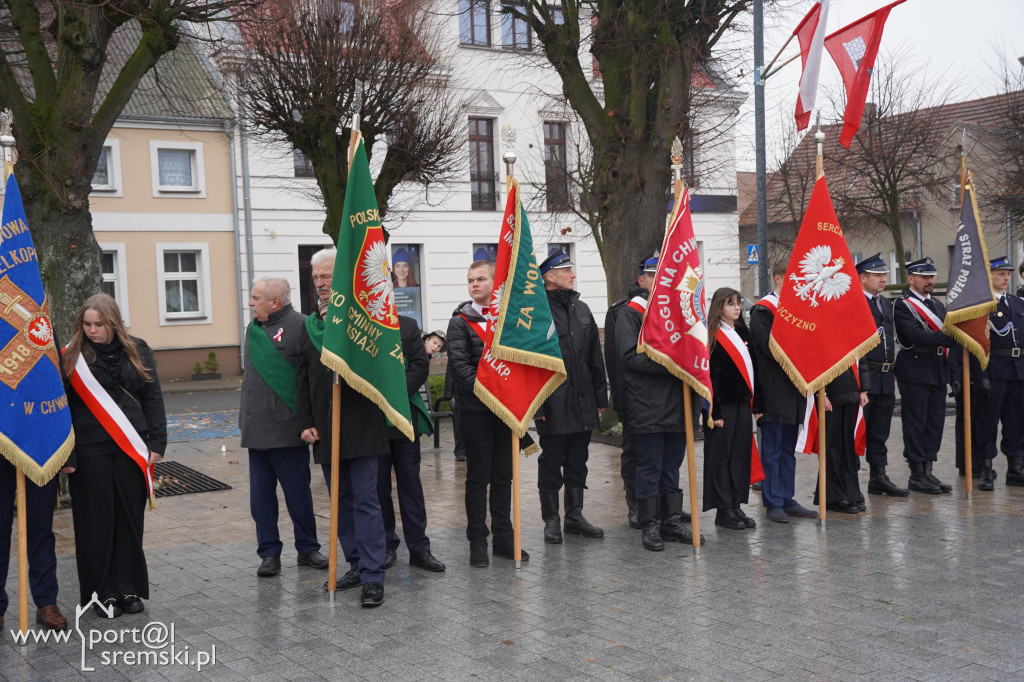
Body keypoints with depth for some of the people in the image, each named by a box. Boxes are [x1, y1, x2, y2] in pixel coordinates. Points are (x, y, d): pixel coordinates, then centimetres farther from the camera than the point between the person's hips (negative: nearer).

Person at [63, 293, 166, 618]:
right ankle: (101, 592, 14)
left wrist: (157, 442, 1)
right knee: (96, 523, 4)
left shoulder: (137, 351, 6)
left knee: (131, 519, 7)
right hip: (89, 451, -2)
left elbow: (153, 399, 7)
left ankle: (129, 588, 18)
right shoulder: (73, 357, -1)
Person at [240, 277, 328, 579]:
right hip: (255, 429, 7)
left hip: (287, 429, -7)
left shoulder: (299, 325, -11)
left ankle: (307, 548, 19)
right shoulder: (254, 328, 14)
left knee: (298, 492, 4)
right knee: (261, 495, 9)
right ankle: (269, 553, 18)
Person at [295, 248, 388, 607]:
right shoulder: (309, 324, 14)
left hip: (361, 425, -6)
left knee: (365, 499, -5)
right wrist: (305, 422, 7)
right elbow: (302, 378, 13)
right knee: (341, 499, 12)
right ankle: (356, 565, 23)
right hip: (324, 426, 6)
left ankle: (372, 577, -3)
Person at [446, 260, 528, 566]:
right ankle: (477, 542, 9)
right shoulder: (461, 321, 0)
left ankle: (504, 538, 19)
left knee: (503, 476, 10)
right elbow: (460, 364, -10)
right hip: (476, 410, -3)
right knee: (478, 477, 1)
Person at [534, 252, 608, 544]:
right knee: (551, 464, 4)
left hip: (583, 403, 6)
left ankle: (575, 516, 23)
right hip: (553, 405, -6)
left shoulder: (581, 309, 13)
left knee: (577, 463, 13)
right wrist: (536, 404, -16)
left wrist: (600, 397, 13)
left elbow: (595, 358, 16)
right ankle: (551, 521, 14)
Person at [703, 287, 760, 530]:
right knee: (720, 456, 1)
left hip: (743, 402, 7)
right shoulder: (712, 336, -8)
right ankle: (723, 510, 7)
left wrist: (756, 402, 10)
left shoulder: (742, 333, 13)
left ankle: (736, 506, 16)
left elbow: (751, 368, 16)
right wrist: (713, 411, -16)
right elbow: (707, 375, -12)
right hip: (722, 405, -7)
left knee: (741, 455, 9)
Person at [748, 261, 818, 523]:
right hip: (774, 391, -8)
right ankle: (773, 503, 7)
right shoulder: (762, 310, -9)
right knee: (772, 449, 0)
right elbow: (771, 349, -17)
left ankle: (787, 499, 20)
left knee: (788, 449, 13)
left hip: (793, 390, 8)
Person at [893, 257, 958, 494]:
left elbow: (948, 332, 14)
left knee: (935, 422, 9)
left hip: (938, 372, 8)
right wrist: (952, 339, -29)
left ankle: (927, 471, 17)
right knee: (915, 423, -1)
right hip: (915, 373, -8)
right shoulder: (902, 305, -9)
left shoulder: (937, 305, 17)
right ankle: (917, 475, 6)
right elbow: (917, 336, -22)